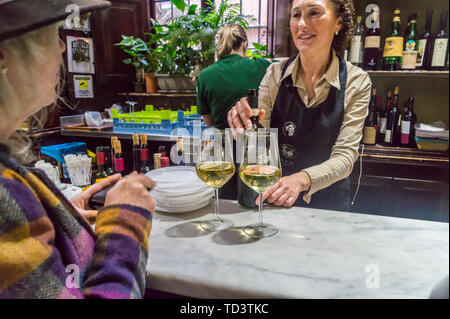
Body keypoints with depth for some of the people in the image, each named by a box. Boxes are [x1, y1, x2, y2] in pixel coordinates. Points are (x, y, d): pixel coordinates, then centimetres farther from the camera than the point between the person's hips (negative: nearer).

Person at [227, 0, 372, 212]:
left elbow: (345, 156, -12)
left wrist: (302, 179, -30)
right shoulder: (275, 73, -3)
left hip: (328, 204, 0)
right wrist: (248, 126, -25)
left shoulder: (356, 82, -6)